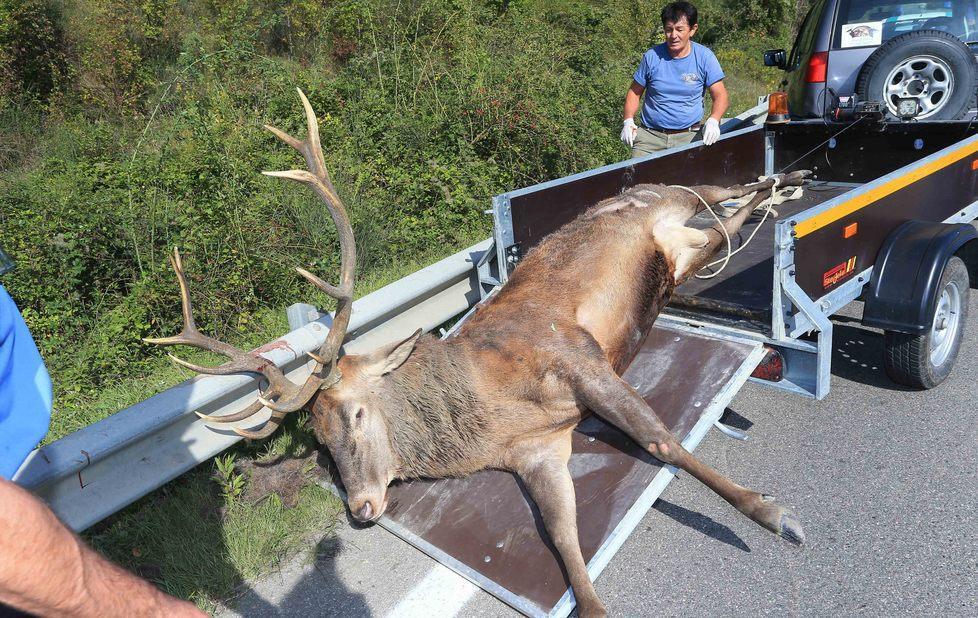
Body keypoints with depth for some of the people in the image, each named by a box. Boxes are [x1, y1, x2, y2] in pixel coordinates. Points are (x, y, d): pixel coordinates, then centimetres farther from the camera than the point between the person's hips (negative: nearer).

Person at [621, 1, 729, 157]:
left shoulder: (704, 57, 1)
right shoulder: (652, 56, 2)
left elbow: (720, 95, 2)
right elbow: (634, 93, 11)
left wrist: (713, 121, -18)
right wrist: (628, 121, -6)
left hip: (689, 136, 0)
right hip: (649, 135, 0)